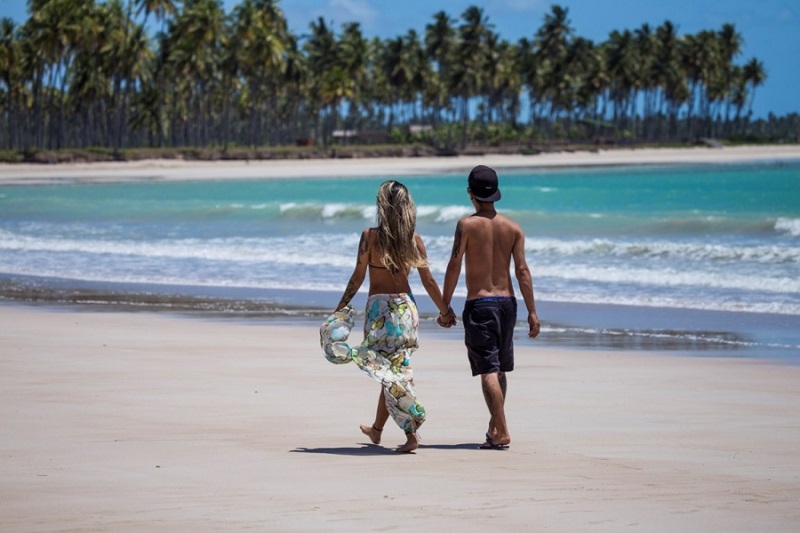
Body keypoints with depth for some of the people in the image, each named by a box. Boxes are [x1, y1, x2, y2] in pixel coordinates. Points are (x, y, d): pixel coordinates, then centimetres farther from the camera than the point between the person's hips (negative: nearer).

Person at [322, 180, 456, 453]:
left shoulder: (371, 236, -9)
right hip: (406, 308, 4)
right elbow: (428, 281, 4)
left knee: (389, 372, -1)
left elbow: (357, 278, -8)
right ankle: (376, 430, 31)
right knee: (393, 368, 16)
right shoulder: (414, 240, 1)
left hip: (379, 309, -4)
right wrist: (445, 311, 16)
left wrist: (340, 309, 1)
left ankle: (410, 433, -11)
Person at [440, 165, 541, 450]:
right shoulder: (513, 228, 3)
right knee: (500, 369, 18)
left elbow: (454, 266, -11)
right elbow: (522, 271, -1)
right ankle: (494, 426, 28)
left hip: (478, 304, -5)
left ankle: (502, 433, -16)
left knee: (488, 370, -7)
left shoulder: (467, 224, -8)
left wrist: (445, 306, -4)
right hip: (506, 301, 5)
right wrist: (532, 312, 0)